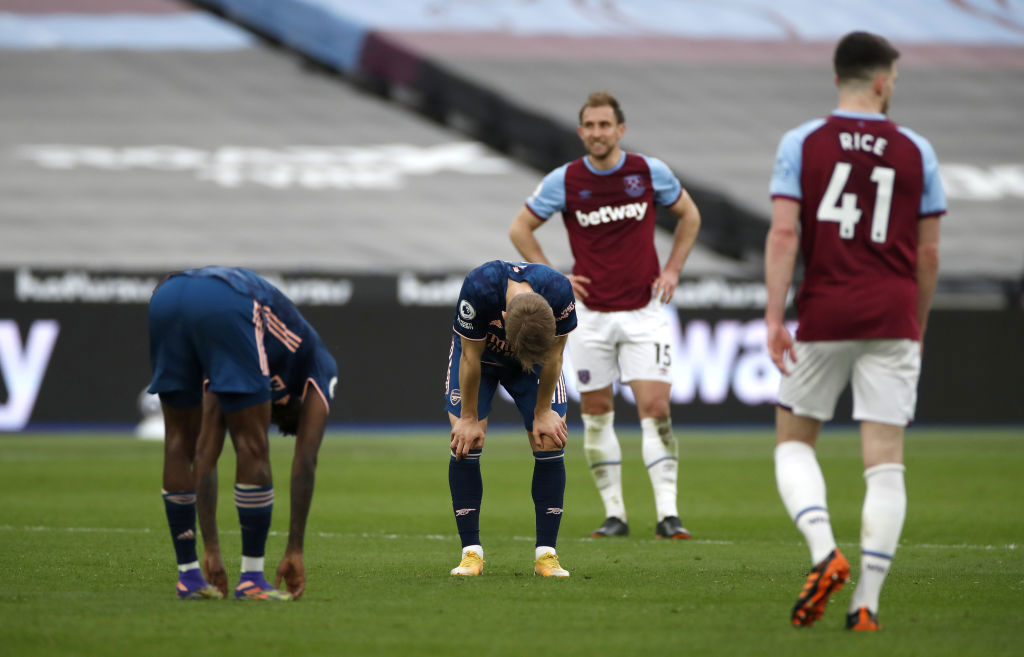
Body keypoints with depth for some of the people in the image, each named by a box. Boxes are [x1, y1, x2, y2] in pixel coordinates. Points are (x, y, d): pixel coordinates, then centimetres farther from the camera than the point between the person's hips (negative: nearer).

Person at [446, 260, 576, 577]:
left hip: (538, 354, 1)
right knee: (466, 441, -14)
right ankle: (471, 552, -7)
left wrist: (543, 412, -8)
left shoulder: (559, 292, -37)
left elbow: (553, 356, -17)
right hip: (480, 353, -1)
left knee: (550, 442, -11)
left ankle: (546, 553, -4)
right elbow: (471, 357, -24)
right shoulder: (478, 288, -41)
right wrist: (469, 418, -15)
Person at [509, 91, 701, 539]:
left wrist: (672, 270, 5)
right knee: (595, 413, 4)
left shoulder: (650, 172, -3)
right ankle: (614, 514, 13)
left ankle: (667, 512, -10)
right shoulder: (564, 181, -5)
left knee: (655, 408, -10)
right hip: (590, 313, 1)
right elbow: (520, 228, 8)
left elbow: (689, 215, 14)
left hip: (644, 310, -1)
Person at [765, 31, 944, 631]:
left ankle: (825, 552, -10)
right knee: (886, 463, 1)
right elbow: (929, 252, 8)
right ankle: (867, 602, -5)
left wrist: (774, 318, -8)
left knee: (794, 441, 14)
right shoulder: (917, 151, 5)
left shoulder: (802, 144, 1)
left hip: (824, 317, -1)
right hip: (893, 320, 1)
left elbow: (784, 233, -7)